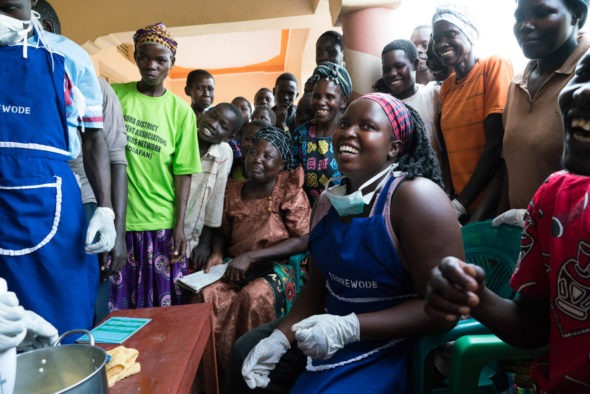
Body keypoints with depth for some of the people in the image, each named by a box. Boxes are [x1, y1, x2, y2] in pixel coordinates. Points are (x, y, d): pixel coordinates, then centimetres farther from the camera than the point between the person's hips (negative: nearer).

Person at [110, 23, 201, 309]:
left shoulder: (181, 111, 0)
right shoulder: (113, 95, 3)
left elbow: (183, 173, -1)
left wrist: (179, 226, -5)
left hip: (161, 223, 0)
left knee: (163, 305, 7)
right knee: (117, 302, 9)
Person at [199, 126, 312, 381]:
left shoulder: (290, 191, -3)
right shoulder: (233, 191, 10)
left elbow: (302, 241, -11)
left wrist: (250, 256, -16)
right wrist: (217, 254, -2)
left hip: (274, 267, -4)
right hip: (235, 267, 4)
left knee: (255, 298, -35)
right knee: (205, 294, -25)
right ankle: (218, 370, -8)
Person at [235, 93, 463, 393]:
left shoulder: (415, 196, -21)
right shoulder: (328, 202, 2)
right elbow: (317, 286, 8)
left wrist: (348, 328, -28)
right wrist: (279, 338, -5)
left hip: (394, 349, -6)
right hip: (328, 335, 7)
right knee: (244, 353, 11)